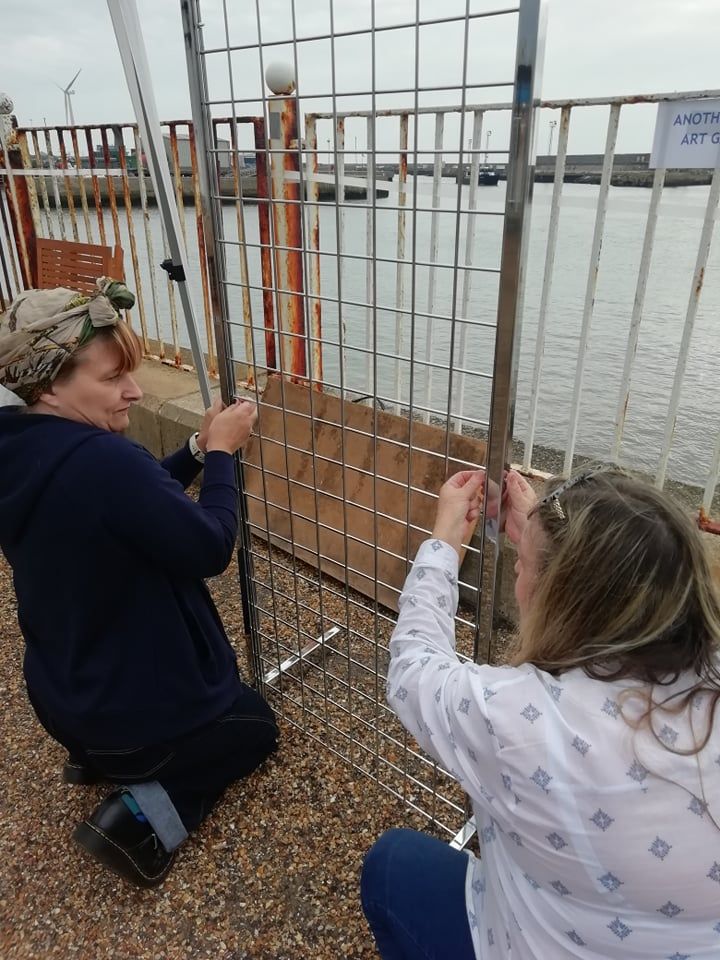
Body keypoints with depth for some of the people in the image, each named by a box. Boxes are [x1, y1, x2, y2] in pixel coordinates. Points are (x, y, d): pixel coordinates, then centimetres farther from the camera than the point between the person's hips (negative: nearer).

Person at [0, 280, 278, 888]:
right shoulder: (99, 459, -35)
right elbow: (209, 550, -26)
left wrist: (199, 449, -2)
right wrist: (221, 454, -15)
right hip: (138, 708, -8)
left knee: (223, 689, 35)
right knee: (256, 725, 23)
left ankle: (95, 755, 19)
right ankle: (144, 816, 2)